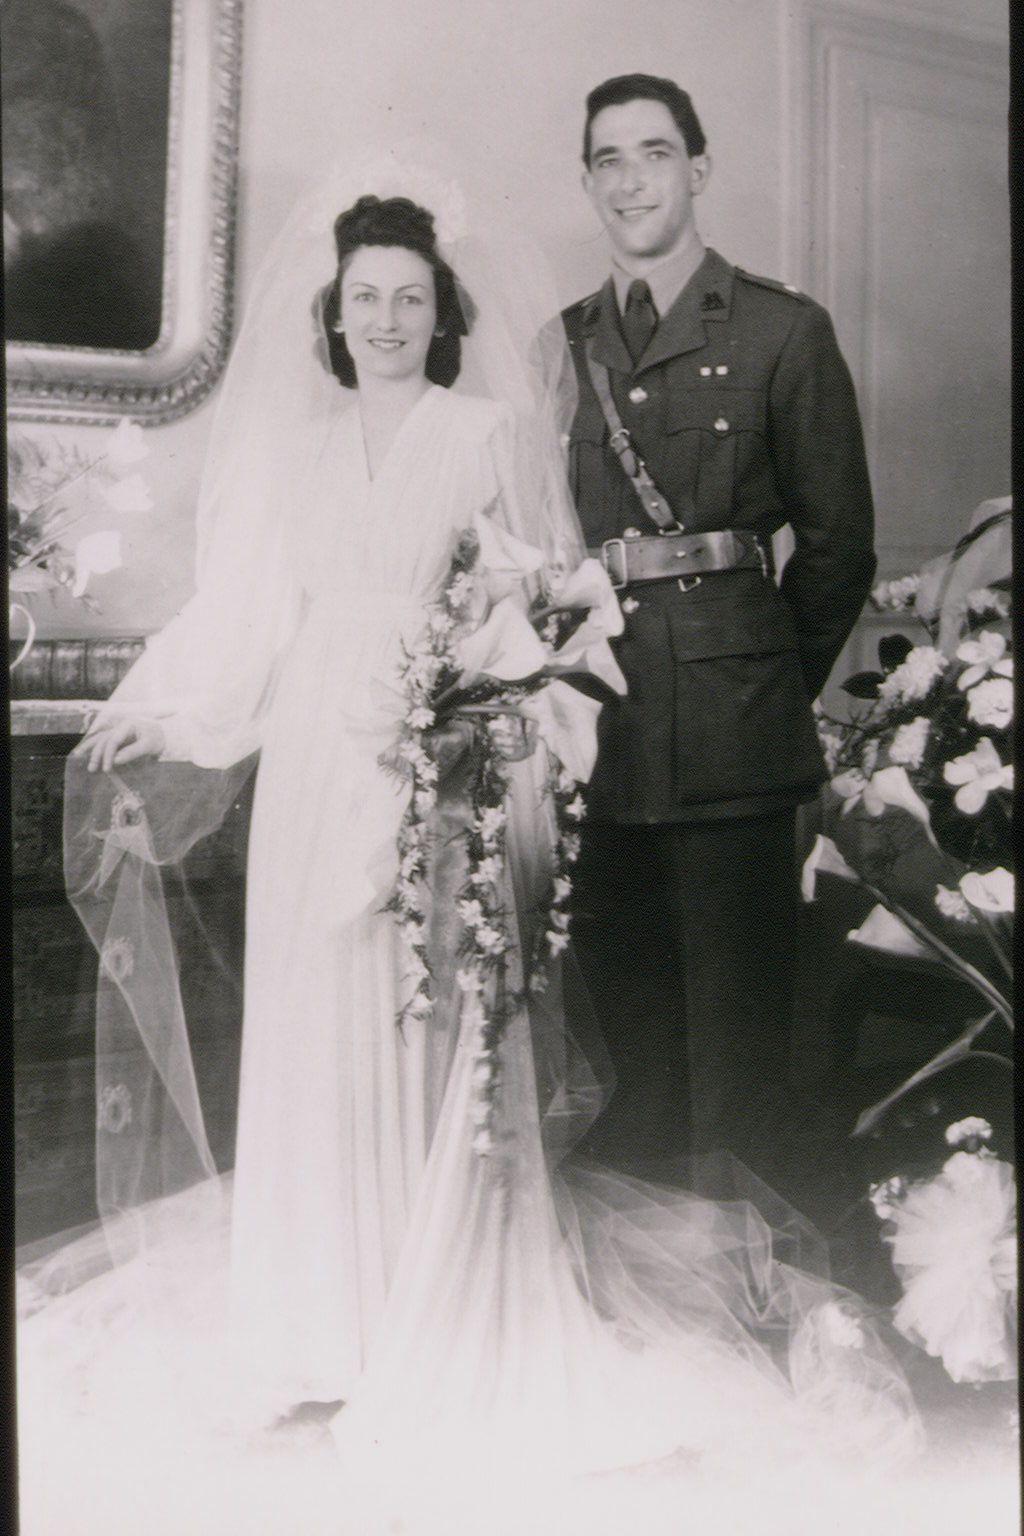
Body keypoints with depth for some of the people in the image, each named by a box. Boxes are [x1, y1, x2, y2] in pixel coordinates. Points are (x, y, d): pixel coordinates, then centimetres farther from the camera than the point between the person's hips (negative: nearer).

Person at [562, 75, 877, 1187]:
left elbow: (837, 540, 3)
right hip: (593, 711, 4)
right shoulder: (562, 344, 15)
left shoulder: (784, 330, 3)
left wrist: (776, 679, 5)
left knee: (737, 1015, 0)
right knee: (623, 1000, 13)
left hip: (729, 717, -4)